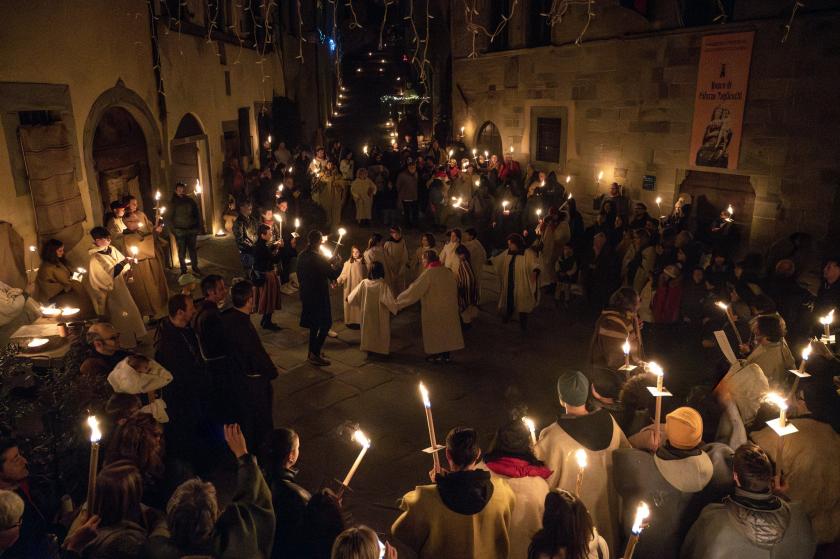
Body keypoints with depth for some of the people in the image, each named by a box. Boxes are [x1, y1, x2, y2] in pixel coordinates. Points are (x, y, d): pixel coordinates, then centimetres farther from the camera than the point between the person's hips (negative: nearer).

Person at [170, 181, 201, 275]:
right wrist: (173, 229, -8)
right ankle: (183, 269, 7)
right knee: (182, 251, 0)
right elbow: (170, 217, 0)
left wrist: (198, 227, 4)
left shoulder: (190, 200, 7)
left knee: (193, 249, 9)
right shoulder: (173, 202, 1)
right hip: (179, 231, -2)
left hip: (191, 230, 2)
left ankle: (195, 267, 21)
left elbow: (197, 214, 10)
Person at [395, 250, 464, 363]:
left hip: (433, 310, -6)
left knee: (434, 332, 11)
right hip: (448, 308, 6)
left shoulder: (428, 274, -21)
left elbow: (414, 290, -21)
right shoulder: (447, 272, -2)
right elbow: (454, 289, 9)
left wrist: (399, 301, -14)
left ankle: (436, 355, 22)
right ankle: (446, 355, 25)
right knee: (446, 329, 16)